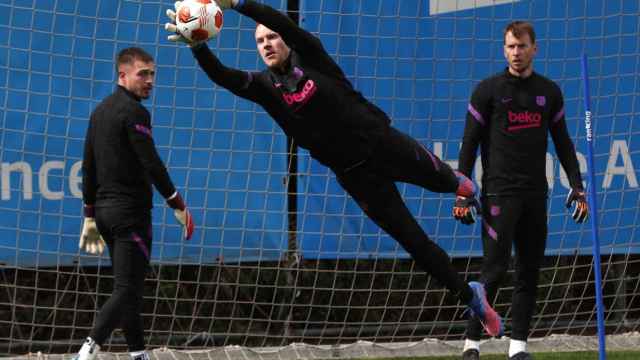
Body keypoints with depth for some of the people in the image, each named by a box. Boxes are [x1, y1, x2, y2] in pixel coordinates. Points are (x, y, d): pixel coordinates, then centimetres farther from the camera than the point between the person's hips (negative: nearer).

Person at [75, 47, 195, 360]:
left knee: (128, 287, 14)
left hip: (105, 210, 9)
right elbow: (151, 164, -18)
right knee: (127, 289, -11)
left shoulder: (100, 111, 15)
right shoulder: (134, 112, -13)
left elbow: (88, 169, 18)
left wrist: (90, 217, 21)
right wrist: (177, 205, -12)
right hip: (130, 213, -9)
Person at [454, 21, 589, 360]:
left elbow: (563, 142, 17)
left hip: (536, 193, 4)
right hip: (499, 192, -4)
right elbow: (470, 142, 0)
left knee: (529, 271, 3)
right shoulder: (488, 89, 0)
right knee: (494, 268, -10)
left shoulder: (549, 91, 12)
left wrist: (577, 187, 10)